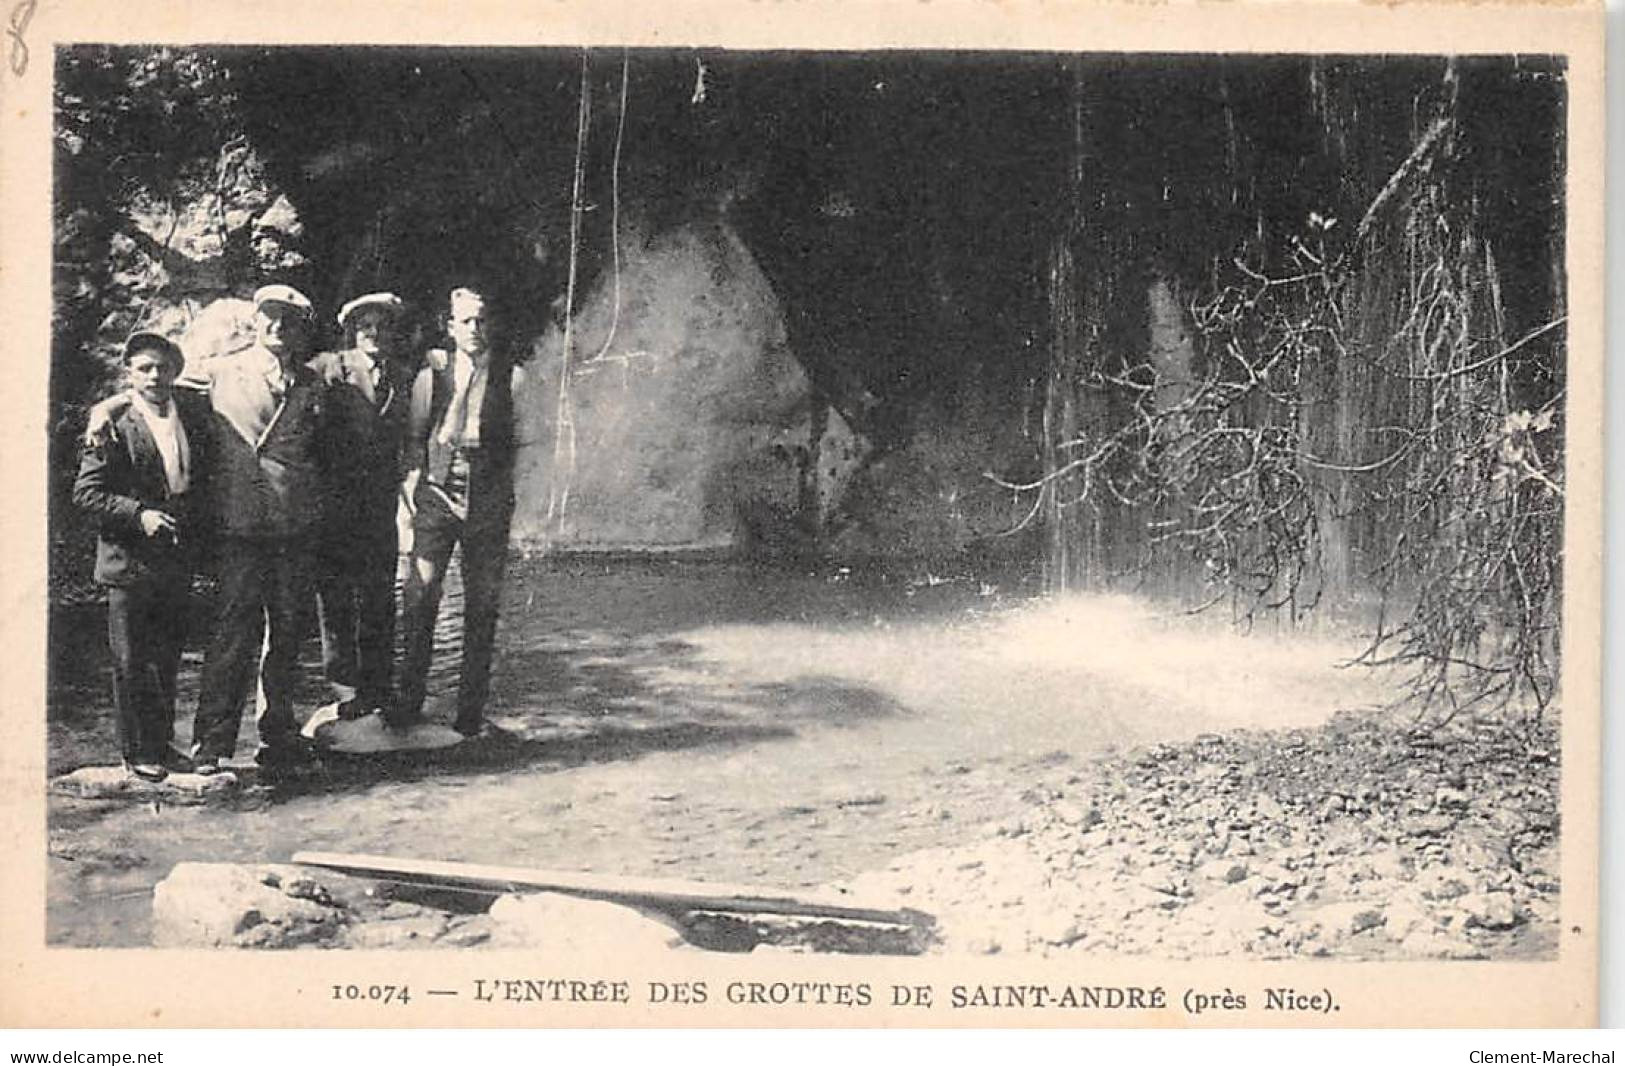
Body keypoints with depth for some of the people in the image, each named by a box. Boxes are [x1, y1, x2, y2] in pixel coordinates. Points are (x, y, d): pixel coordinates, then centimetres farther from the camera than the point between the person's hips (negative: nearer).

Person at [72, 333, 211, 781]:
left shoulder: (195, 416, 6)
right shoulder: (114, 426, -10)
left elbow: (204, 479, 19)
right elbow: (86, 493, -11)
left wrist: (199, 534, 8)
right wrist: (139, 514, -20)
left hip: (178, 560, 5)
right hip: (130, 560, -5)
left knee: (167, 659, 13)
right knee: (132, 663, 2)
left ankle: (162, 743, 24)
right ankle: (138, 752, 11)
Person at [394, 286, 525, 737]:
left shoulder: (512, 378, 4)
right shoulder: (431, 375, 7)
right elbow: (414, 438, 13)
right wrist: (415, 483, 0)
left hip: (489, 501, 0)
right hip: (437, 495, 0)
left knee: (482, 606, 3)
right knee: (419, 595, -8)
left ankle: (471, 711, 11)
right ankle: (410, 700, 4)